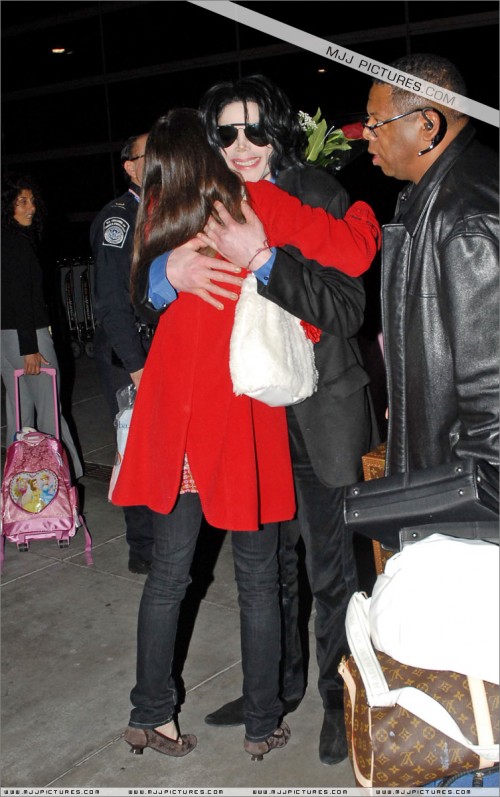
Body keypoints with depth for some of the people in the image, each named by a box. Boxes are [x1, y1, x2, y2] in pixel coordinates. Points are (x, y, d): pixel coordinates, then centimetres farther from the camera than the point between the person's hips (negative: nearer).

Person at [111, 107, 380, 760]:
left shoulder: (158, 219, 5)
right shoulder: (258, 204, -7)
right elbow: (354, 252, -12)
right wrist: (364, 209, 9)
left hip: (174, 412, 4)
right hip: (242, 413, -4)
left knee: (168, 570, 14)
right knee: (257, 578, 10)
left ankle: (150, 714, 25)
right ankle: (263, 725, 23)